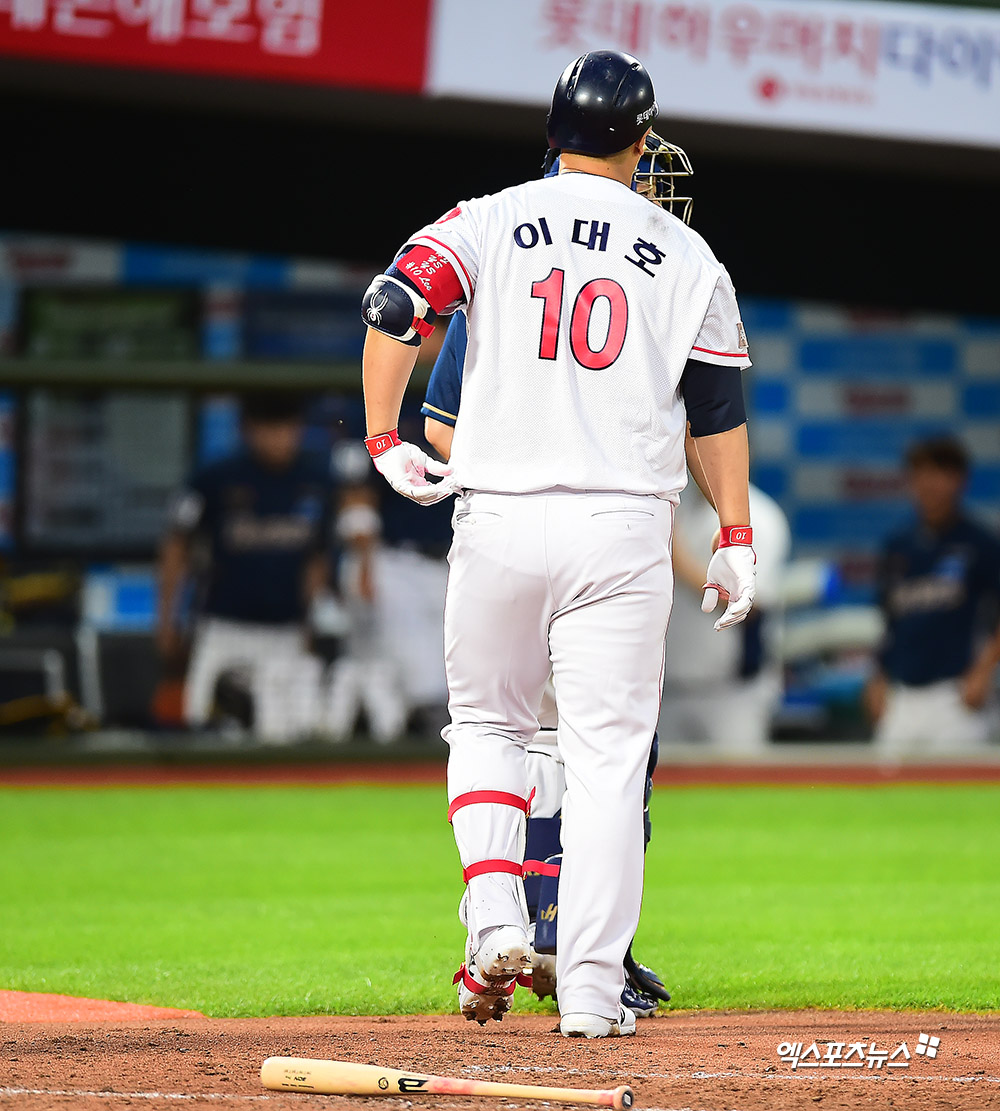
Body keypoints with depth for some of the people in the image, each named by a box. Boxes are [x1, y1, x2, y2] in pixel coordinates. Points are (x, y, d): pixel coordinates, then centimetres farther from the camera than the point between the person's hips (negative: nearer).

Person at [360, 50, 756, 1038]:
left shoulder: (488, 223, 6)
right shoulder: (687, 256, 8)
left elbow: (394, 307, -8)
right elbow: (719, 408, 7)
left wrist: (384, 440, -2)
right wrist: (734, 540, 11)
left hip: (498, 520, 1)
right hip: (623, 529, 0)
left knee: (486, 724, 18)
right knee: (607, 753, 1)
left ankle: (496, 924, -1)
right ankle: (590, 989, -4)